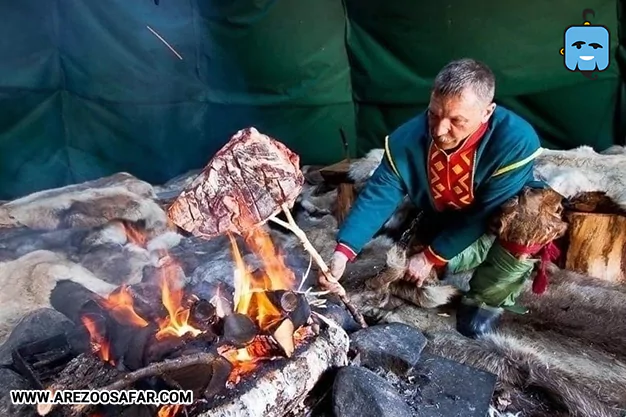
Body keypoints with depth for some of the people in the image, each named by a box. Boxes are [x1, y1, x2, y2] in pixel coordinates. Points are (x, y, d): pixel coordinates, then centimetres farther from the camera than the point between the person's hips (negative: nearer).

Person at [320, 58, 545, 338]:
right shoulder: (409, 138, -25)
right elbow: (378, 195, -23)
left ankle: (486, 299, -6)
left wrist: (432, 256, -25)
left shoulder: (516, 141, -34)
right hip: (441, 228, 4)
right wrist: (343, 252, -36)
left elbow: (486, 215, -28)